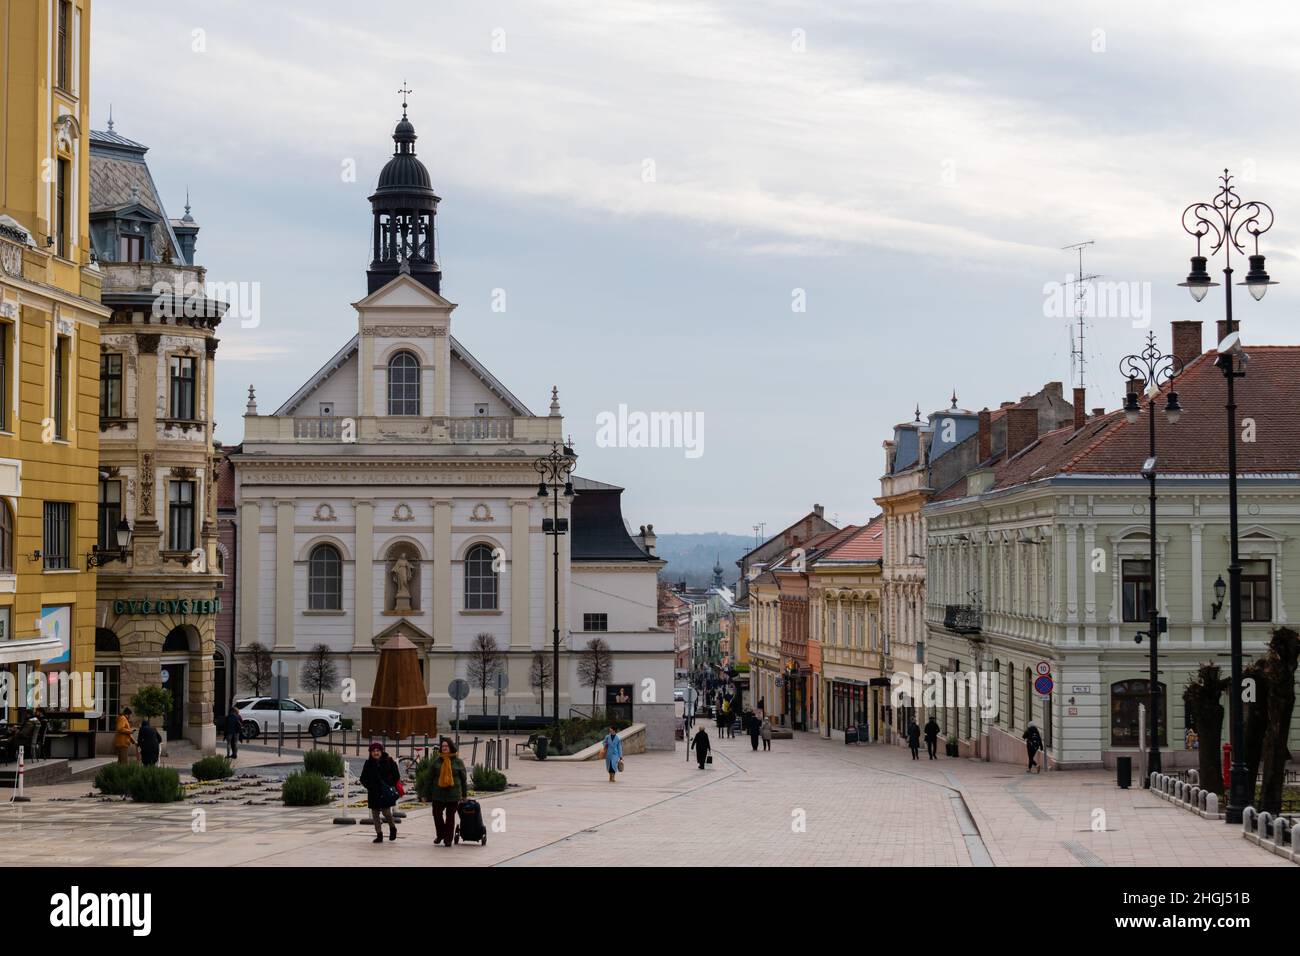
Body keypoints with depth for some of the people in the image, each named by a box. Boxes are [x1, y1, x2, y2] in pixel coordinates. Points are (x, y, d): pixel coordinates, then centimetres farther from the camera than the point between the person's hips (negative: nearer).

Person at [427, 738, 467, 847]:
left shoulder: (458, 761, 2)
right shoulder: (437, 761, 4)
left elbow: (463, 778, 7)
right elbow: (430, 777, 7)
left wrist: (464, 794, 8)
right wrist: (428, 793, 4)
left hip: (453, 795, -1)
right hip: (438, 793, 1)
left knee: (450, 817, 3)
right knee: (437, 814, 3)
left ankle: (448, 839, 12)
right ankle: (440, 835, 26)